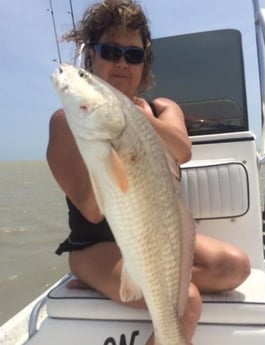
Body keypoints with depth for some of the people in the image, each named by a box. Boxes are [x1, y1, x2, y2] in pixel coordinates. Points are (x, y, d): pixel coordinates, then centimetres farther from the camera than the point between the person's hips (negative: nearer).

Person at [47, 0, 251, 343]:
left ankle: (115, 284, -9)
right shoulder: (68, 121, -11)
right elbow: (93, 211, -19)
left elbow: (183, 152, -21)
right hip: (99, 246, -5)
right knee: (185, 301, -27)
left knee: (234, 265, -17)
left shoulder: (163, 109, 2)